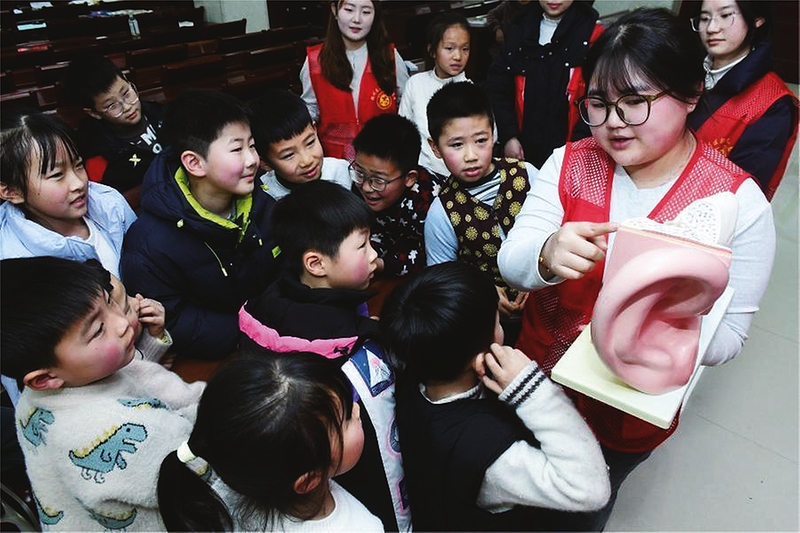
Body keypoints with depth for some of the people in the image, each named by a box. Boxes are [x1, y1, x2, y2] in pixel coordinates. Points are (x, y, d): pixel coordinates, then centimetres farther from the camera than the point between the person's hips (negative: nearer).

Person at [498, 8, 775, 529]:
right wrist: (546, 255, -42)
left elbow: (728, 336, -16)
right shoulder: (568, 164, -11)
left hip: (632, 414, -2)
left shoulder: (738, 201, -18)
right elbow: (511, 261, -18)